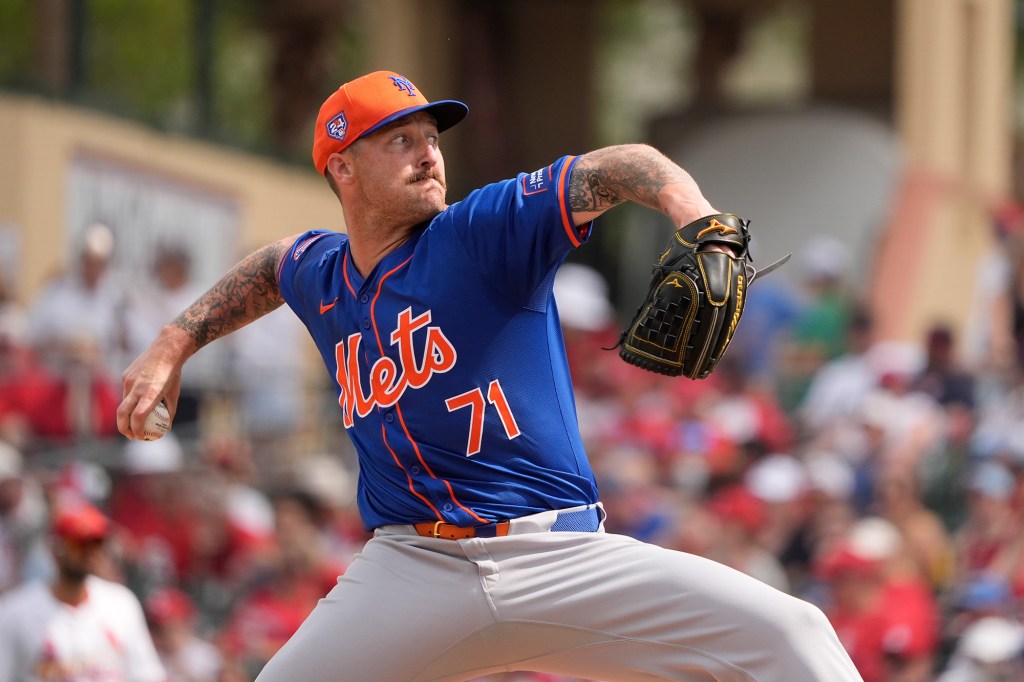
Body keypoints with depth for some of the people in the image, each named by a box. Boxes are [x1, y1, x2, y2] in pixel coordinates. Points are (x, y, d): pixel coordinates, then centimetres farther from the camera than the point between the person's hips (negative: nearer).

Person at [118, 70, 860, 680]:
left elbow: (622, 167, -17)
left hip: (562, 561, -4)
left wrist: (701, 226, -37)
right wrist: (175, 343, 31)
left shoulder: (485, 231, -4)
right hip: (413, 571, 4)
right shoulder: (321, 274, 12)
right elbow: (272, 264, 38)